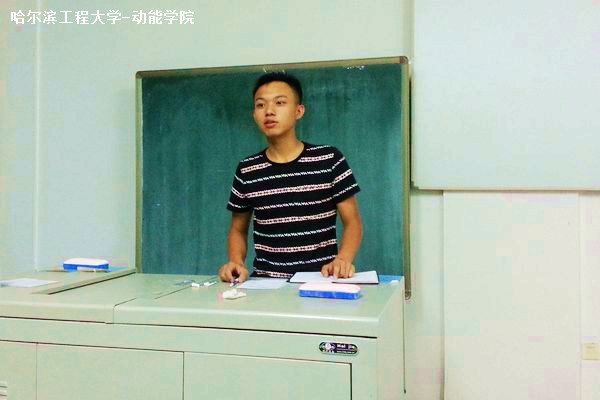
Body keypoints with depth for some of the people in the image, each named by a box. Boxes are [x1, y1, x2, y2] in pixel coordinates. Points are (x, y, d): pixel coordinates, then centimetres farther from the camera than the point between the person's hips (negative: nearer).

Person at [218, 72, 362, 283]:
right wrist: (236, 262, -5)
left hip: (321, 279, -2)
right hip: (266, 281, 2)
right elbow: (238, 230, 16)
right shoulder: (246, 171, 5)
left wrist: (343, 259, -16)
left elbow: (352, 222, 3)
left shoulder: (330, 160, -1)